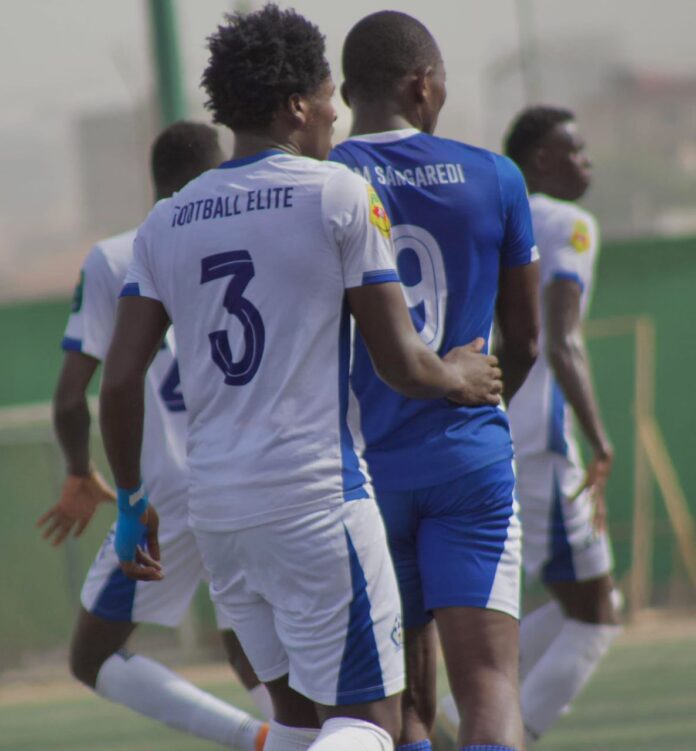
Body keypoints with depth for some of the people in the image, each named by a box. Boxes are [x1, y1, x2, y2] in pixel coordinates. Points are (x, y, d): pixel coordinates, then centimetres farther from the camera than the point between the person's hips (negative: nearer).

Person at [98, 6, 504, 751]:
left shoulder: (165, 223, 9)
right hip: (314, 496, -6)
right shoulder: (339, 195, -5)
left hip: (214, 507, 6)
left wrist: (131, 501, 17)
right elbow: (402, 366, -5)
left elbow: (120, 381, 5)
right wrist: (460, 377, 17)